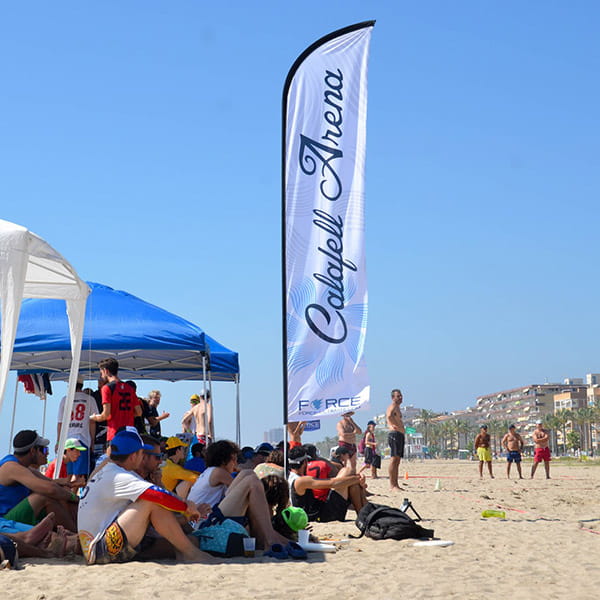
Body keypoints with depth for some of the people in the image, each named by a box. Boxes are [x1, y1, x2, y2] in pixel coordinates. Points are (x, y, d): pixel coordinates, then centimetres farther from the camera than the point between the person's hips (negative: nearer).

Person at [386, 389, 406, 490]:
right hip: (395, 434, -11)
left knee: (397, 461, 10)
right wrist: (397, 425, -21)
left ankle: (396, 485, 13)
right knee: (394, 459, -14)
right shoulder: (393, 406, -8)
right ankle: (392, 485, -18)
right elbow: (389, 416, -30)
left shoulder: (397, 407, 24)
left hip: (400, 435, 11)